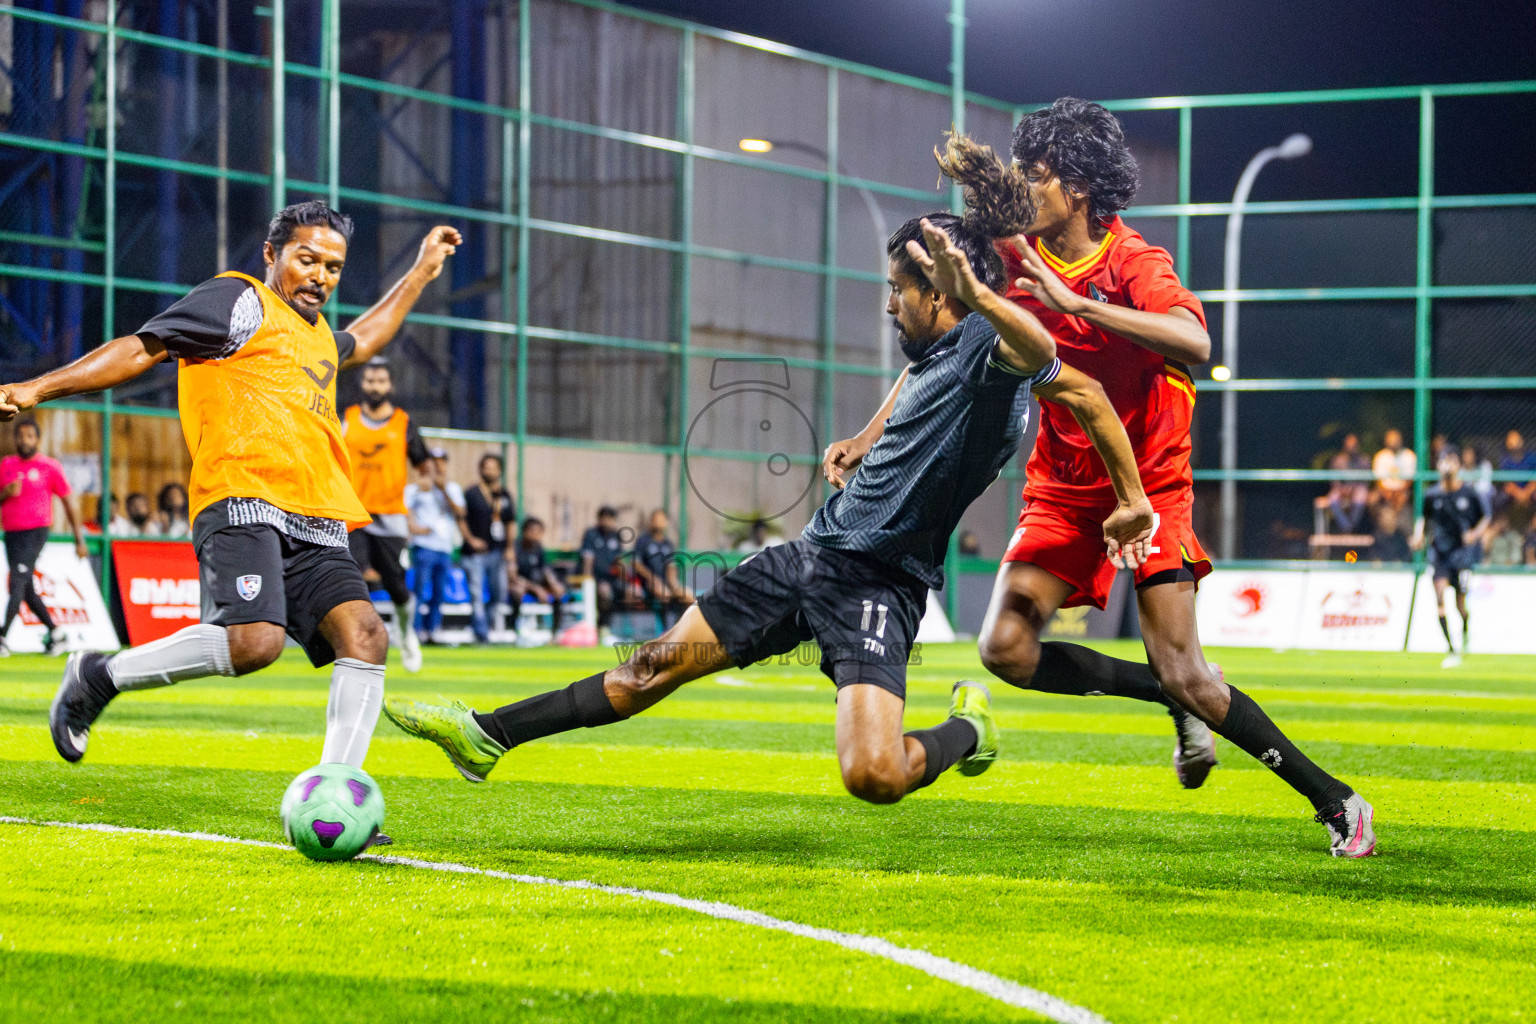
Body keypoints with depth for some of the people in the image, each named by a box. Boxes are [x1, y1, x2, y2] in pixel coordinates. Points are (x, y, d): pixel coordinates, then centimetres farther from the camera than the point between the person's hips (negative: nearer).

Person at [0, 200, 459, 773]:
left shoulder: (316, 333, 29)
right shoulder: (242, 301, 5)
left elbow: (359, 344, 54)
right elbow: (142, 349, -1)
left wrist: (419, 274, 56)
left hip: (317, 527, 8)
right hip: (244, 505, -8)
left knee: (364, 637, -13)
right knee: (254, 641, -28)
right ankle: (99, 677, -7)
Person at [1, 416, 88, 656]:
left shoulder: (50, 467, -1)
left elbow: (68, 502, 3)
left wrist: (79, 540, 3)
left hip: (36, 531, -6)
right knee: (27, 589, 11)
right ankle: (54, 632, 25)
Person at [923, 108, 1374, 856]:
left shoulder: (1136, 264, -17)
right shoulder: (1019, 256, -1)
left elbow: (1194, 344, -37)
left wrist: (1075, 302, -40)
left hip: (1148, 483, -5)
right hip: (1061, 488, 5)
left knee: (1184, 675, -14)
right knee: (1006, 649, -13)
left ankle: (1334, 801, 2)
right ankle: (1175, 697, 7)